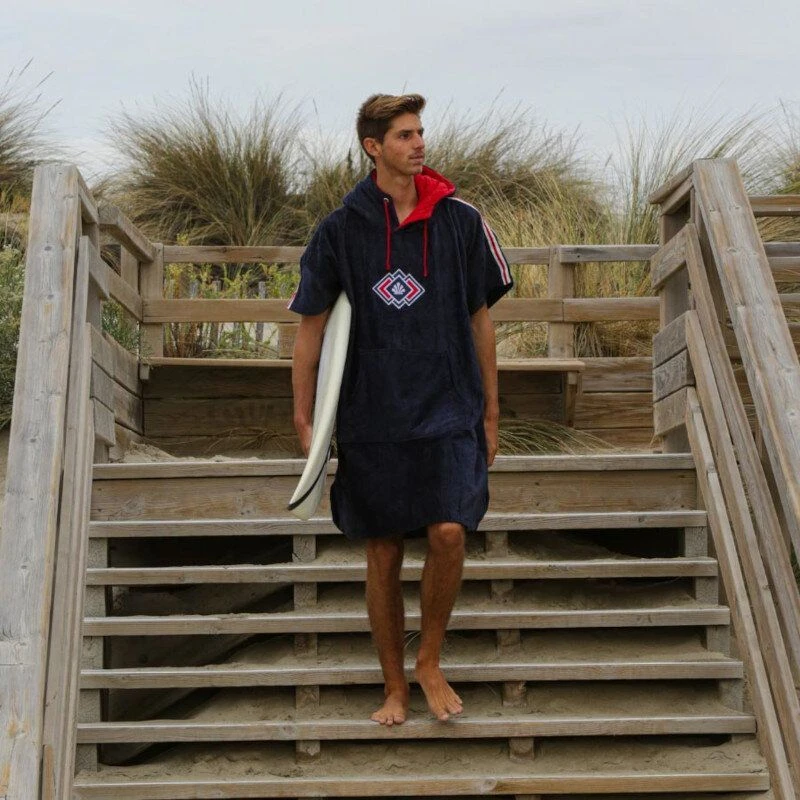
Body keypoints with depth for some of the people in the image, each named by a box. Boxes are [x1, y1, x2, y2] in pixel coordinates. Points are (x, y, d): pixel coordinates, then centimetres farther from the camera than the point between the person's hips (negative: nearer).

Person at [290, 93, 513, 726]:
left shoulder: (460, 221, 3)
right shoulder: (341, 229, 0)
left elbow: (480, 319, 10)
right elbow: (311, 326, 6)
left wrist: (490, 412, 11)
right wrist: (304, 420, 5)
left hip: (450, 411, 0)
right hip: (371, 417, 0)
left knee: (449, 532, -15)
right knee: (383, 555, 6)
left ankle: (430, 662, 9)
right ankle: (395, 686, 22)